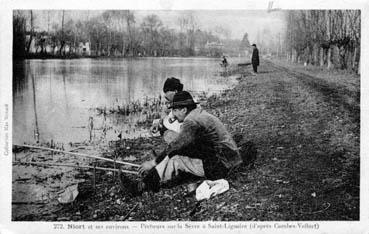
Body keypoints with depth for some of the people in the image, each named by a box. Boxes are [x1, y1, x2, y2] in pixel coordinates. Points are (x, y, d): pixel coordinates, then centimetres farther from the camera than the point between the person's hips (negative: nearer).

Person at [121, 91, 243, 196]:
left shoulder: (192, 121, -18)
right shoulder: (200, 114, 13)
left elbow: (176, 145, -18)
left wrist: (153, 162, -10)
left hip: (220, 166, -10)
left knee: (175, 161, -12)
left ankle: (141, 187, -6)